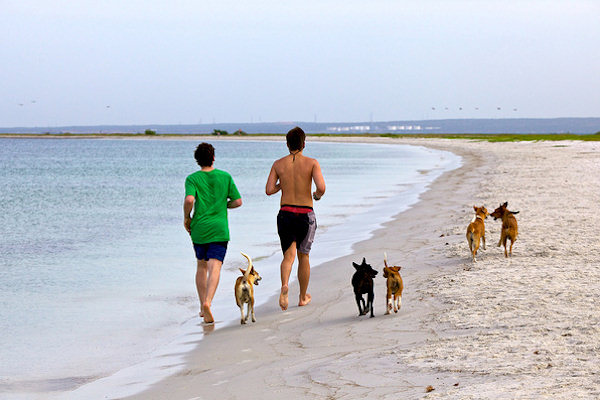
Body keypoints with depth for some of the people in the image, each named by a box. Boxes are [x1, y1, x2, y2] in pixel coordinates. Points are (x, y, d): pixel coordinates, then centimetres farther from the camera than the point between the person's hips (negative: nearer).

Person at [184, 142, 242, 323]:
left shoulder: (193, 179, -2)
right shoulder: (225, 177, 2)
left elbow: (189, 200, -19)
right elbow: (238, 201, 3)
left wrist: (186, 218, -3)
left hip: (199, 229, 1)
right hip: (219, 230, -1)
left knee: (201, 266, 19)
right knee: (214, 267, -11)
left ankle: (203, 306, 22)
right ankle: (207, 302, -32)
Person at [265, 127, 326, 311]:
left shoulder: (278, 164, 2)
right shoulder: (311, 163, -5)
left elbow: (269, 190, -2)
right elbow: (321, 187, -17)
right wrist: (317, 195, 6)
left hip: (285, 214, 1)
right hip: (305, 215, -1)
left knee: (289, 256, -2)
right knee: (303, 256, 15)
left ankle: (284, 285, -33)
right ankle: (303, 297, 27)